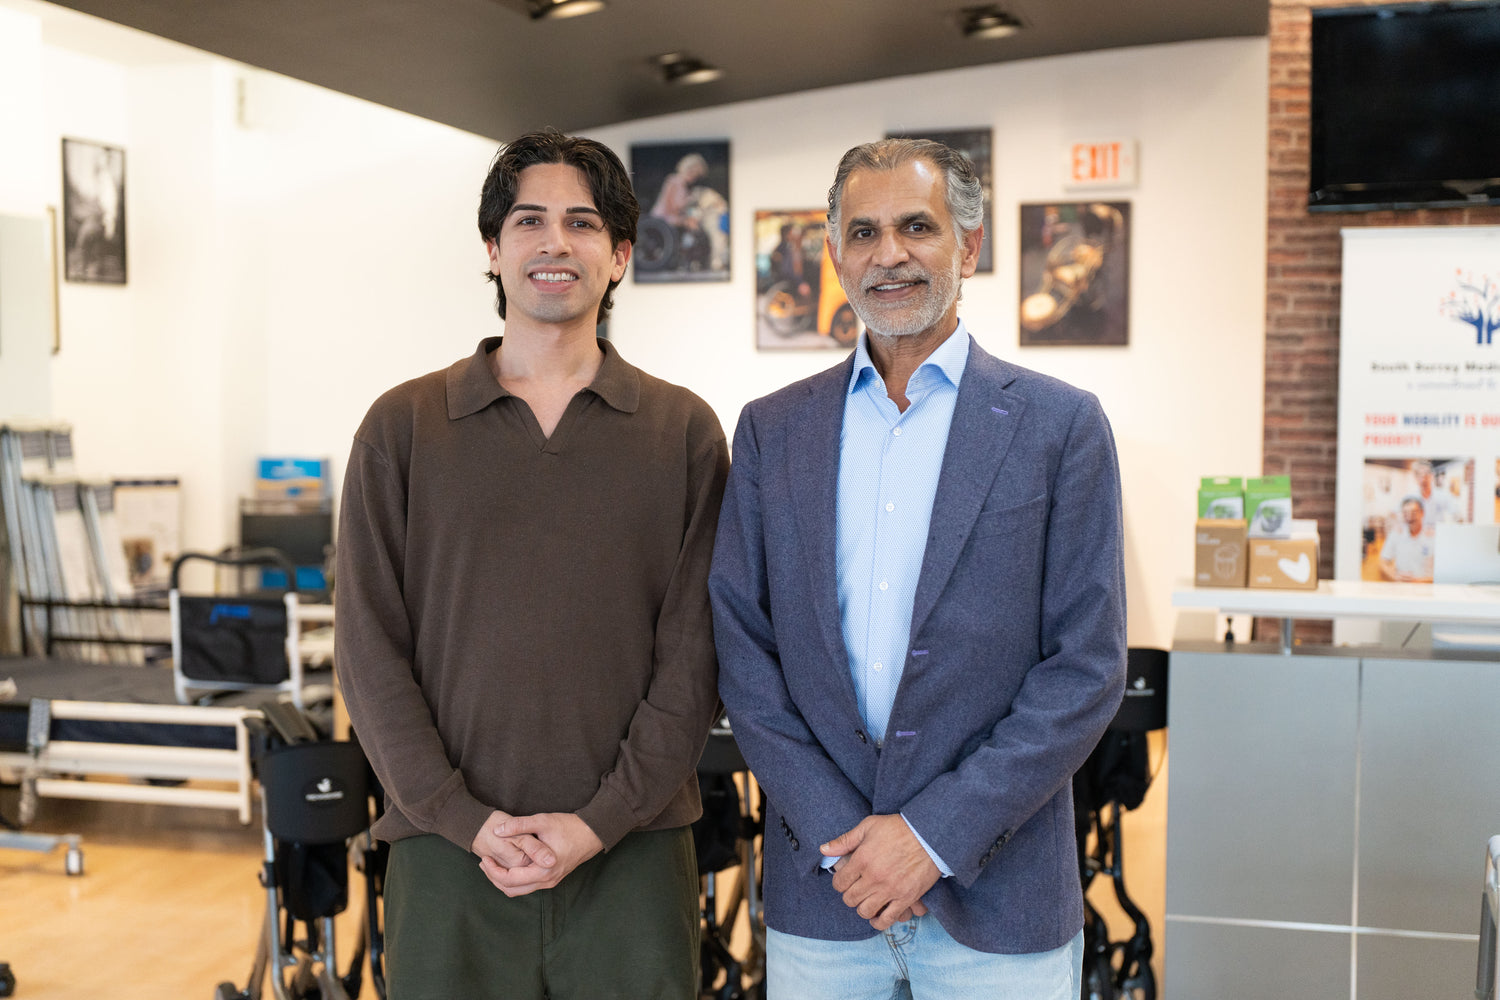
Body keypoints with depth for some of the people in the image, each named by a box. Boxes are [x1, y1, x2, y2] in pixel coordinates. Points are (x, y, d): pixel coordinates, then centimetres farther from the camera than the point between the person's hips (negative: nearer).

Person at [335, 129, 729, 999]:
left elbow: (693, 655, 0)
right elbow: (372, 650, 1)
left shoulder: (684, 430, 4)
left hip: (631, 854, 0)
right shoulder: (404, 426, 5)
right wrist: (465, 820, -8)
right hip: (450, 854, 0)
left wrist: (600, 821, -9)